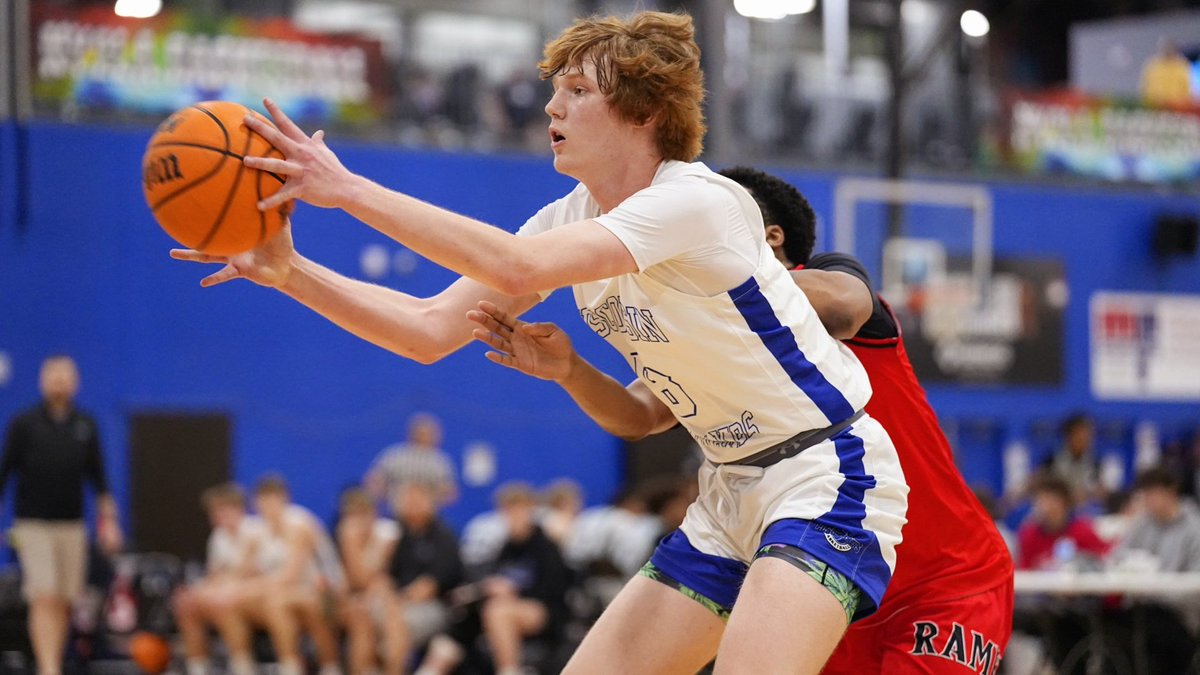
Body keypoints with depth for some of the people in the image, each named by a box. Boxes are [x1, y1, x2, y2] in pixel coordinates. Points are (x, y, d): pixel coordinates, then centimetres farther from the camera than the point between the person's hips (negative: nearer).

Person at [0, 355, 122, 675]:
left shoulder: (86, 425, 7)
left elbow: (97, 476, 11)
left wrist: (108, 520, 6)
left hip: (72, 525, 3)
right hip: (33, 525, -3)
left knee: (64, 603, 4)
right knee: (44, 599, -15)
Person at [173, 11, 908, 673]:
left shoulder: (698, 201, -22)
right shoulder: (570, 219, 4)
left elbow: (515, 266, -34)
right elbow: (432, 329, -1)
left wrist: (351, 190, -33)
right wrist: (290, 271, -12)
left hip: (828, 480, -9)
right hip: (734, 494, 9)